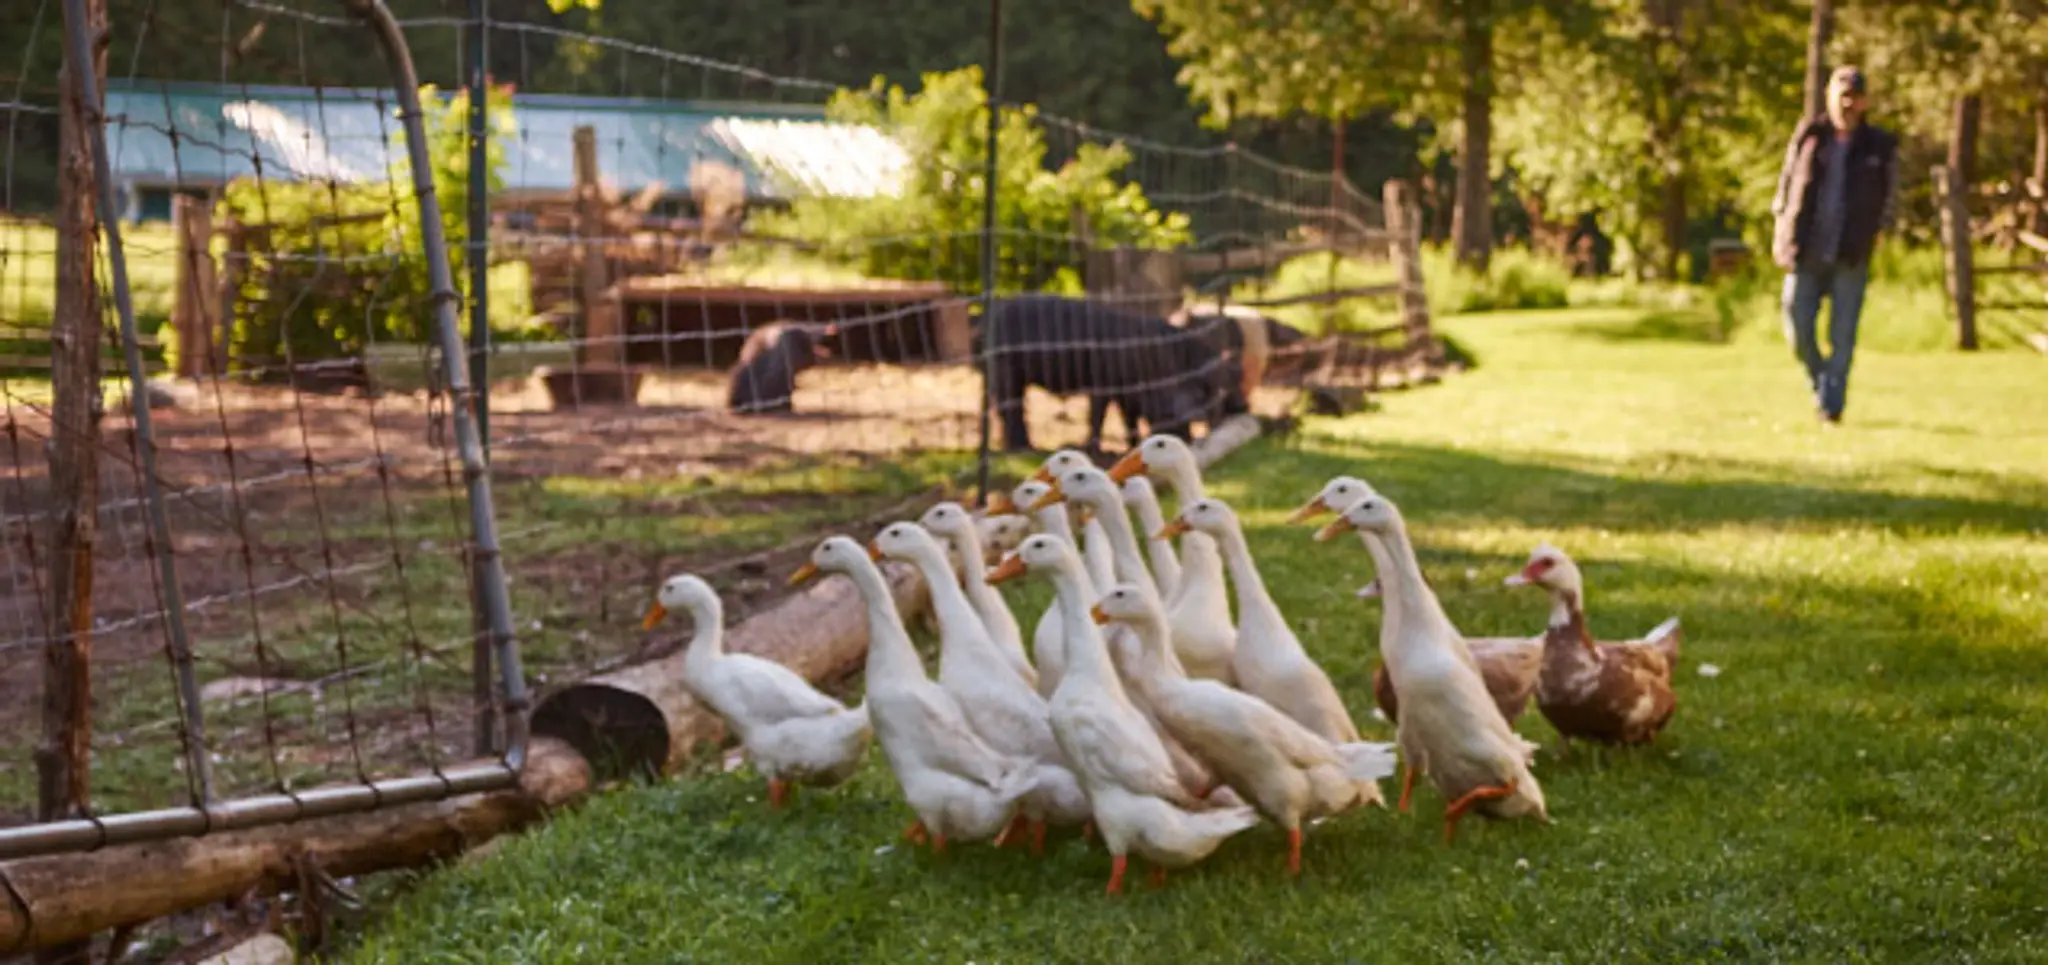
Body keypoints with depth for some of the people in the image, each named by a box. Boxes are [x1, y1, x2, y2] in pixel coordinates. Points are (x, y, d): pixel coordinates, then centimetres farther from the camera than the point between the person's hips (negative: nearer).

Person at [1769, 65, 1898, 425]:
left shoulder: (1880, 145, 0)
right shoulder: (1809, 135, 3)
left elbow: (1891, 197, 10)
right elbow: (1787, 182, 11)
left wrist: (1877, 234, 0)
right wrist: (1780, 233, 7)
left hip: (1851, 257, -1)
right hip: (1806, 253, 1)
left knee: (1842, 334, -5)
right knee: (1799, 329, 1)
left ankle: (1832, 405, 1)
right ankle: (1819, 381, 28)